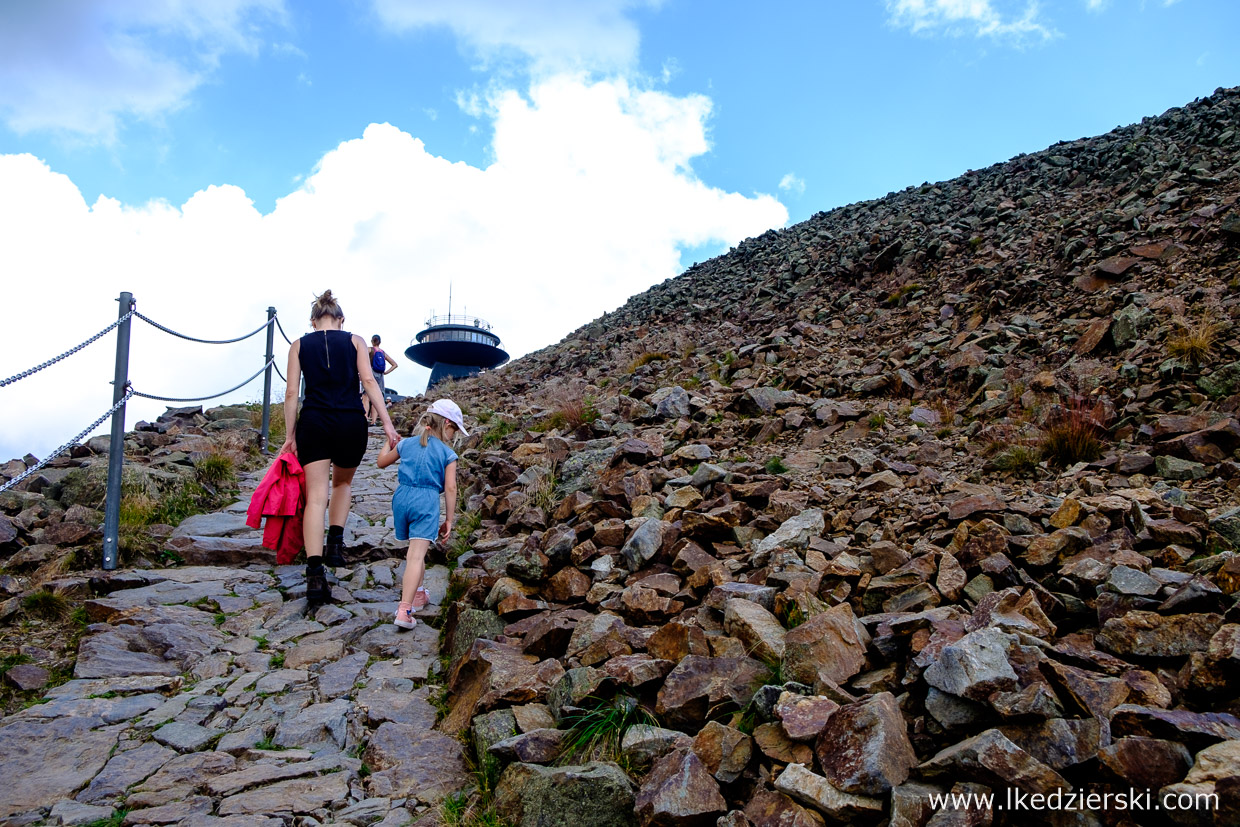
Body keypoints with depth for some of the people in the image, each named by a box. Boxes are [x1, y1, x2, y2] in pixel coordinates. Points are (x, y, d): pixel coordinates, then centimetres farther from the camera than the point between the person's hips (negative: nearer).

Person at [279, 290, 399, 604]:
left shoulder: (299, 345, 11)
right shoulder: (355, 341, 9)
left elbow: (291, 393, 5)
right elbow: (368, 381, -3)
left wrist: (290, 436, 10)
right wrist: (387, 424, -5)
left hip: (313, 423, 0)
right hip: (351, 422, 0)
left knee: (316, 496, -2)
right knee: (343, 483, 26)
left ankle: (315, 574, -13)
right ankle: (335, 542, 9)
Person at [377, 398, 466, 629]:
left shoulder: (407, 444, 15)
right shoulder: (448, 454, 3)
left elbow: (382, 462, 28)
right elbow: (450, 487, -3)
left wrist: (389, 444, 47)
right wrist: (449, 519, 3)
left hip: (402, 497, 5)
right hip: (427, 500, -5)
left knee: (414, 552, 23)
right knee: (417, 554, -12)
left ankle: (417, 594, 39)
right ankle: (404, 610, -22)